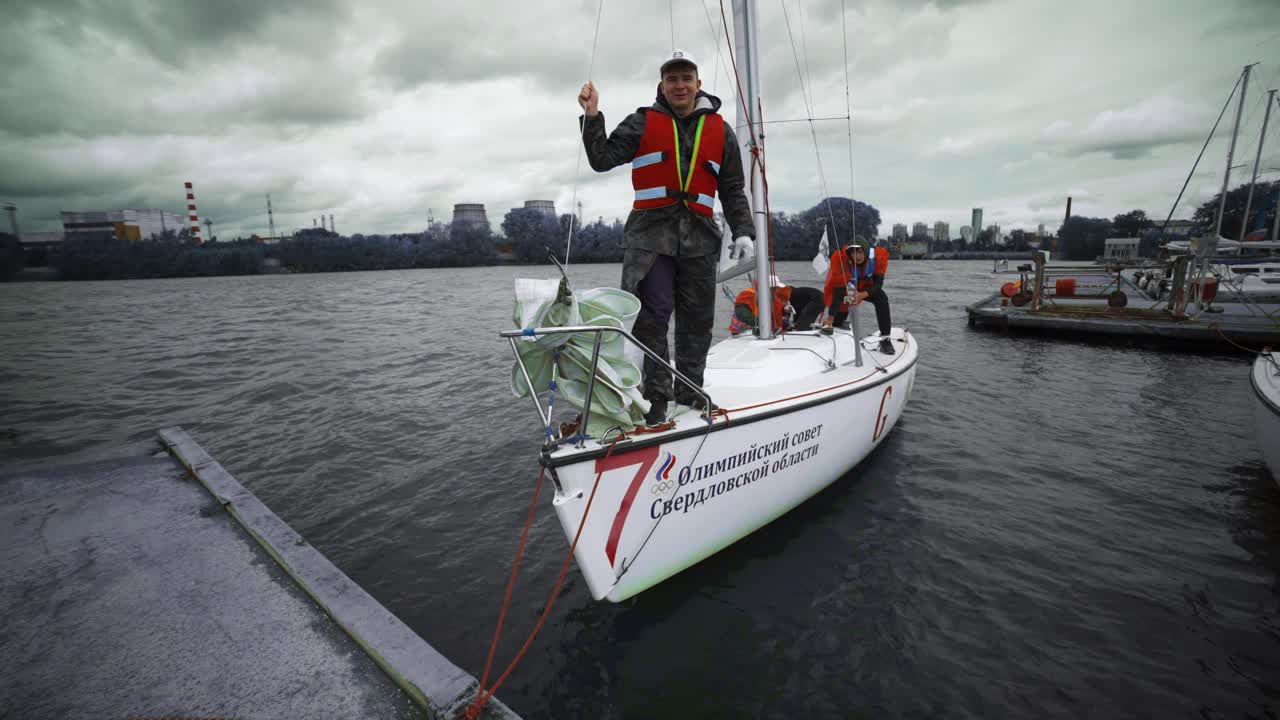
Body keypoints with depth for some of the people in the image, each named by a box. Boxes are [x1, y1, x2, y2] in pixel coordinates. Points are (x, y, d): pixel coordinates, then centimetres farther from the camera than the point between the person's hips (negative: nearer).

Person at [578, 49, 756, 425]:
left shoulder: (720, 130, 15)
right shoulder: (642, 123, 9)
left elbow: (733, 190, 15)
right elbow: (602, 159, 2)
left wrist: (742, 230, 4)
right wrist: (592, 116, -10)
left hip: (699, 236, 3)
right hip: (650, 232, -2)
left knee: (697, 320, 5)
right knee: (653, 316, -10)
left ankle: (690, 391, 17)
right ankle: (656, 397, -1)